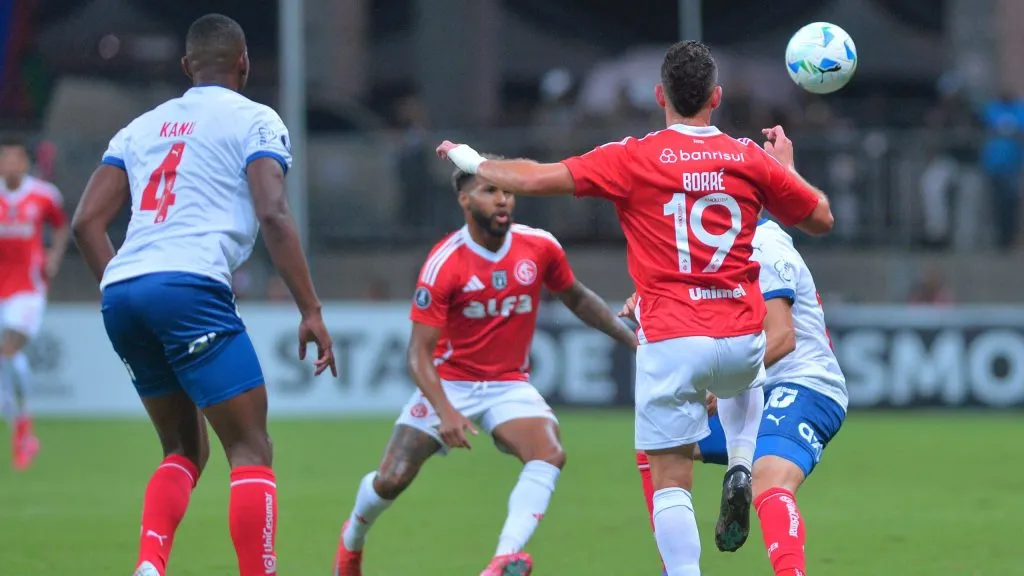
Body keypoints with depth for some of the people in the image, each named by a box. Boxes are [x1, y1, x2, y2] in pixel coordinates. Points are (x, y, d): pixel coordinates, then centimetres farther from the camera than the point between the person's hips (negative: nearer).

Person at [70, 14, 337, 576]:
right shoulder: (254, 121, 8)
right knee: (251, 451, -2)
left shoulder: (140, 127, 24)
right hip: (189, 287, -6)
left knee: (185, 450, 18)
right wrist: (310, 311, -5)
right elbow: (273, 215, -6)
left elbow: (86, 222, 17)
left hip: (121, 293, 6)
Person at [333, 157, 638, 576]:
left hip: (510, 385, 3)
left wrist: (630, 337, 6)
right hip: (449, 384, -2)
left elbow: (576, 298, 15)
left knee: (549, 454, -27)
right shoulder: (444, 264, -18)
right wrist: (445, 412, -33)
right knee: (392, 479, -8)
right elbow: (420, 352, -18)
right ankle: (353, 538, 28)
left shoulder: (540, 247, -6)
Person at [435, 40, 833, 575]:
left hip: (670, 342, -3)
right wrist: (787, 166, 31)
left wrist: (473, 162, 13)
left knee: (670, 481, 3)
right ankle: (741, 472, 14)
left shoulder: (633, 159, -5)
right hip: (742, 339, 3)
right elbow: (820, 218, 14)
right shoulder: (752, 158, 2)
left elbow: (534, 178, -5)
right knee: (743, 382, 38)